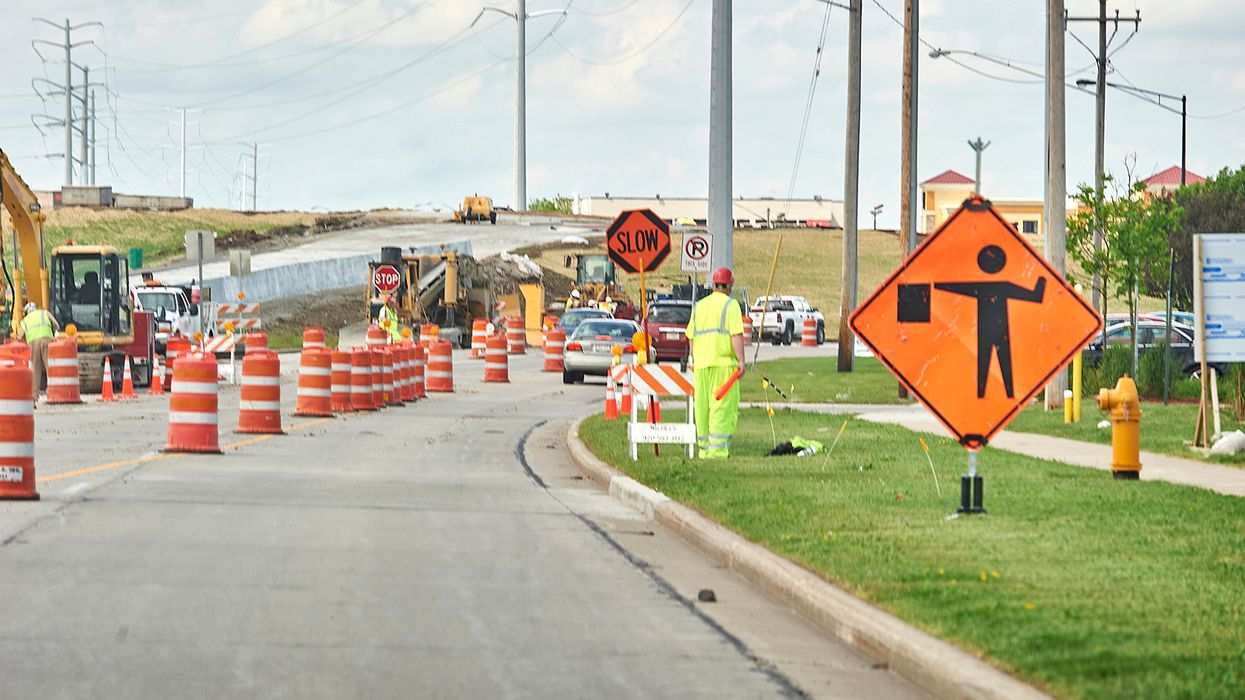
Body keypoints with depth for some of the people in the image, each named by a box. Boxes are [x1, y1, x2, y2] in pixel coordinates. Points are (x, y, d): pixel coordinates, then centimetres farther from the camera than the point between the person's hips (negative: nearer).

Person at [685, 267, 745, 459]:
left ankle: (704, 448, 13)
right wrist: (741, 360, -14)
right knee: (723, 407, -7)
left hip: (701, 364, 6)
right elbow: (736, 335, -13)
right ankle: (718, 449, -15)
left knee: (702, 407, 10)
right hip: (723, 363, -6)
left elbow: (691, 336, 17)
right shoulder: (730, 305, -3)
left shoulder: (699, 306, 15)